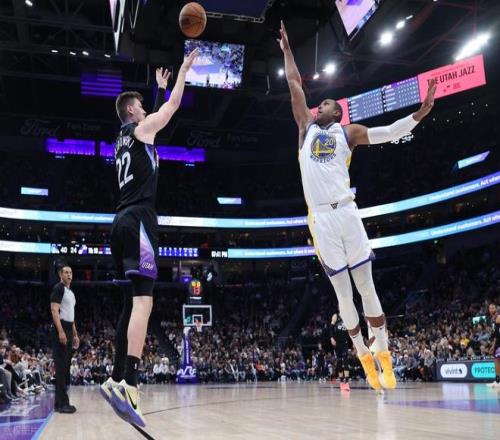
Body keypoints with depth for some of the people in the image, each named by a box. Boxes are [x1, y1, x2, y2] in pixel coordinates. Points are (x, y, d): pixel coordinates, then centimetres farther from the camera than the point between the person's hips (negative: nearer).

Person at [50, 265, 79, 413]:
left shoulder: (71, 292, 21)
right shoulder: (58, 288, -7)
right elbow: (54, 310, -16)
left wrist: (75, 334, 21)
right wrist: (60, 331, -24)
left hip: (69, 331, 9)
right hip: (61, 330, -9)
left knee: (66, 366, 10)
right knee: (61, 366, -9)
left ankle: (61, 401, 14)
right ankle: (61, 403, -8)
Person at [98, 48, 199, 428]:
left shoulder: (124, 139, 26)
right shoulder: (141, 129, 4)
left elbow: (163, 110, 43)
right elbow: (173, 105, 11)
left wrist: (162, 85, 54)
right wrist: (184, 69, 25)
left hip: (123, 221, 9)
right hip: (138, 219, -9)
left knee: (132, 302, 10)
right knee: (143, 300, -19)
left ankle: (117, 379, 8)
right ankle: (128, 384, -29)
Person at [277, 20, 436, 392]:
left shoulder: (348, 132, 14)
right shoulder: (307, 128, 19)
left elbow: (390, 132, 6)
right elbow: (295, 86, 21)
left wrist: (421, 112, -7)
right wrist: (287, 49, 24)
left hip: (346, 212, -2)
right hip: (320, 218, 2)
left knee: (366, 287, 1)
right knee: (342, 294, 5)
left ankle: (384, 354, 12)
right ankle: (365, 357, 16)